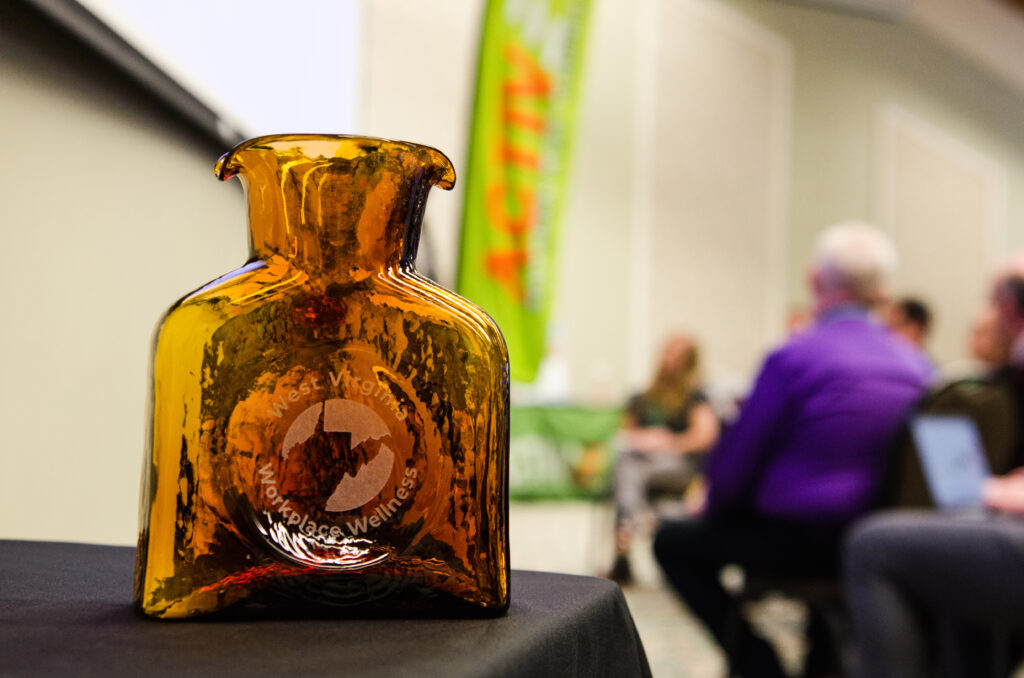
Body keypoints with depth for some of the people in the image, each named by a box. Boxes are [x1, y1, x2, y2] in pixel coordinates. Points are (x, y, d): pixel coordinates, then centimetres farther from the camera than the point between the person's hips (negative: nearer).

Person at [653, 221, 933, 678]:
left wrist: (713, 511, 14)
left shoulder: (794, 356, -14)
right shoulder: (914, 363, 4)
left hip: (802, 539, -7)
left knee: (672, 542, 11)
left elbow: (736, 462, -8)